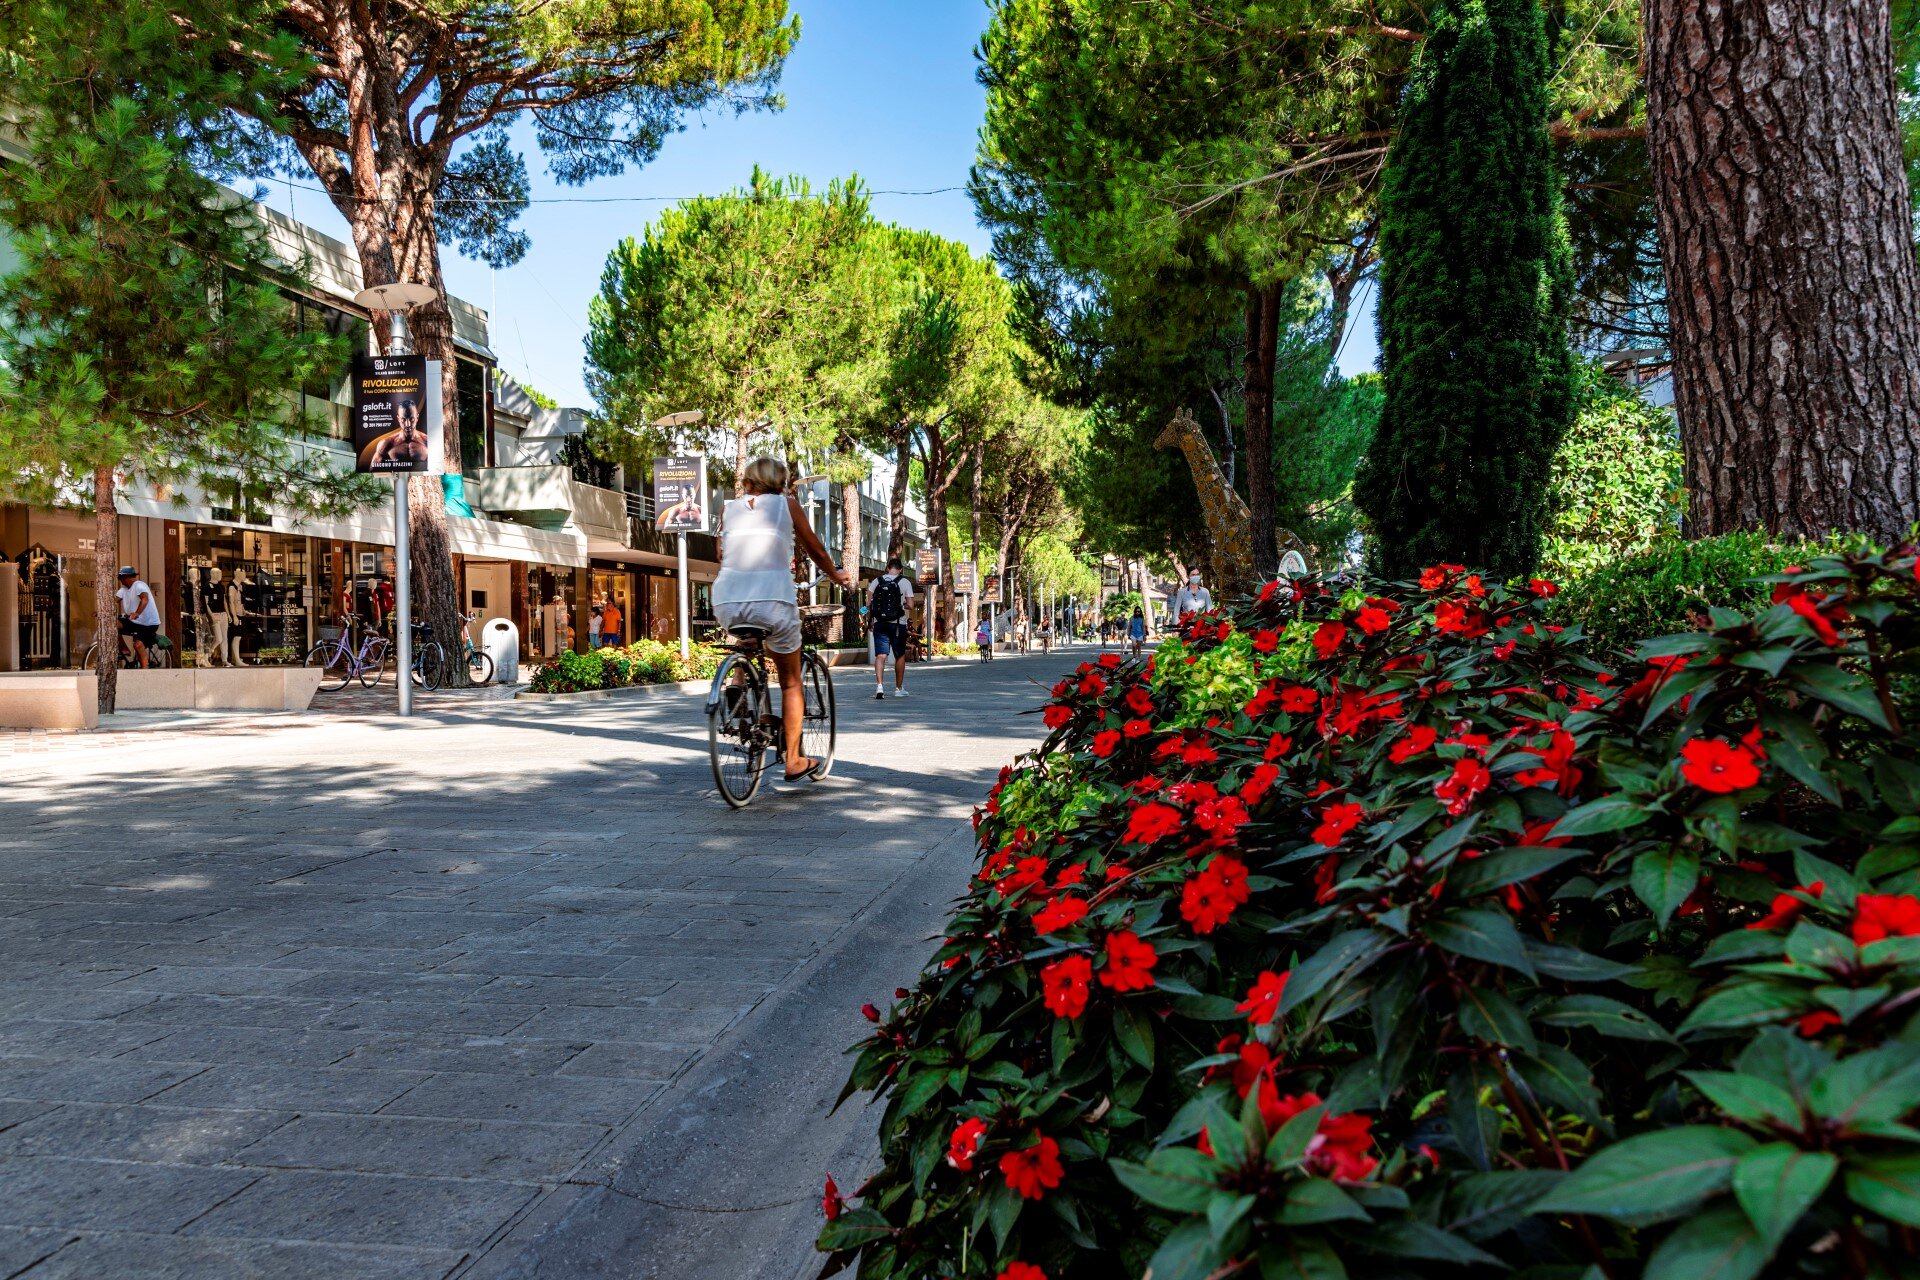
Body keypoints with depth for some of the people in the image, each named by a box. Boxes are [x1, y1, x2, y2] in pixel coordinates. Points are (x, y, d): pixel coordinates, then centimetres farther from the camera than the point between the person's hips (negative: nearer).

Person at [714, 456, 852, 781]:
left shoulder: (728, 508, 15)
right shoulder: (787, 504, 9)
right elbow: (815, 550, 16)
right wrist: (837, 576, 36)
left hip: (727, 604, 2)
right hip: (772, 601, -2)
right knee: (791, 682, 15)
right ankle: (794, 761, 15)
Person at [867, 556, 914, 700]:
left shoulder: (877, 581, 3)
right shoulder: (904, 582, -4)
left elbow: (868, 604, 1)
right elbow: (910, 605, -8)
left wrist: (869, 619, 12)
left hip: (879, 623, 1)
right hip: (898, 624, -1)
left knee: (880, 655, -3)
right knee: (900, 656, 13)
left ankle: (879, 685, -22)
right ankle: (899, 688, 20)